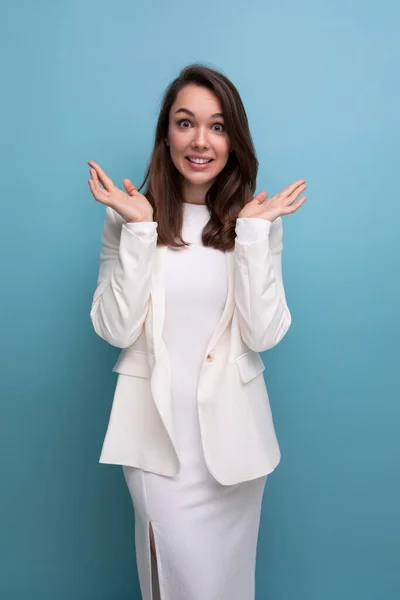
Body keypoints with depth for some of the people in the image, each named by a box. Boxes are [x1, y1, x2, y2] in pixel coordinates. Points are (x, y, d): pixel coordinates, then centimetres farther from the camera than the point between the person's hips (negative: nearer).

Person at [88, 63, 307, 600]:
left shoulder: (258, 219, -2)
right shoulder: (128, 216, -4)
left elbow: (264, 333, -10)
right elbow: (115, 330, -11)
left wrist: (252, 232, -17)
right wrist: (138, 229, -18)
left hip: (232, 429, 2)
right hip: (155, 426, -1)